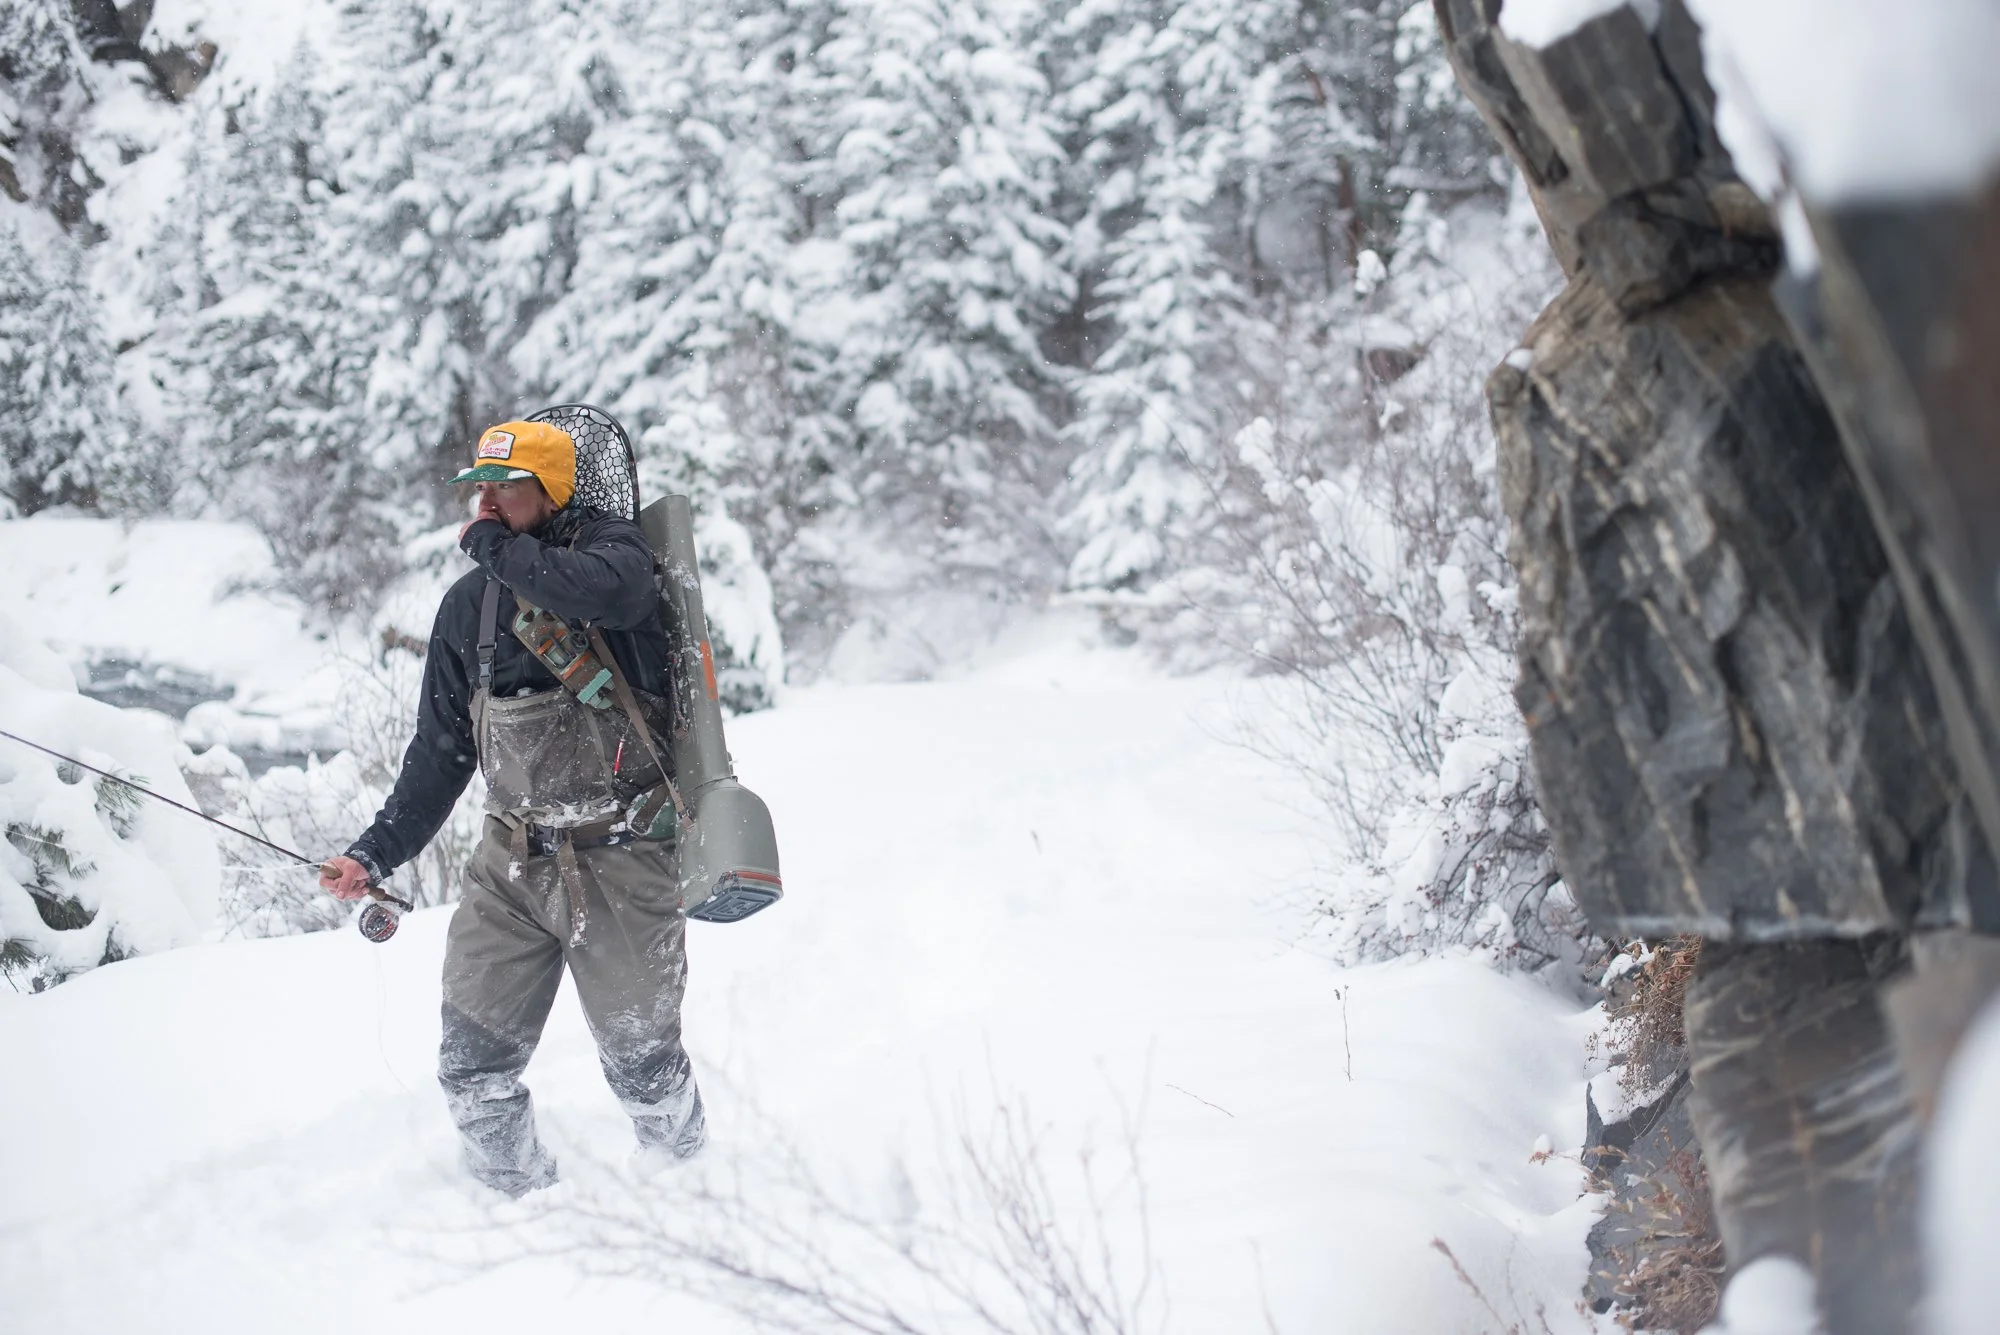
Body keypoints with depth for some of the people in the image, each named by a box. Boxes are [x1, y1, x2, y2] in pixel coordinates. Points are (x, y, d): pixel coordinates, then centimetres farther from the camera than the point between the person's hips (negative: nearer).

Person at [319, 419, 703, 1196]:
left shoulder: (610, 548, -7)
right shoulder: (468, 605, 8)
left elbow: (607, 591, -34)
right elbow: (442, 750, 15)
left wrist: (495, 547, -19)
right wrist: (377, 852, 7)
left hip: (619, 861, -5)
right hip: (512, 863, 5)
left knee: (643, 1068, 1)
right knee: (473, 1069, 1)